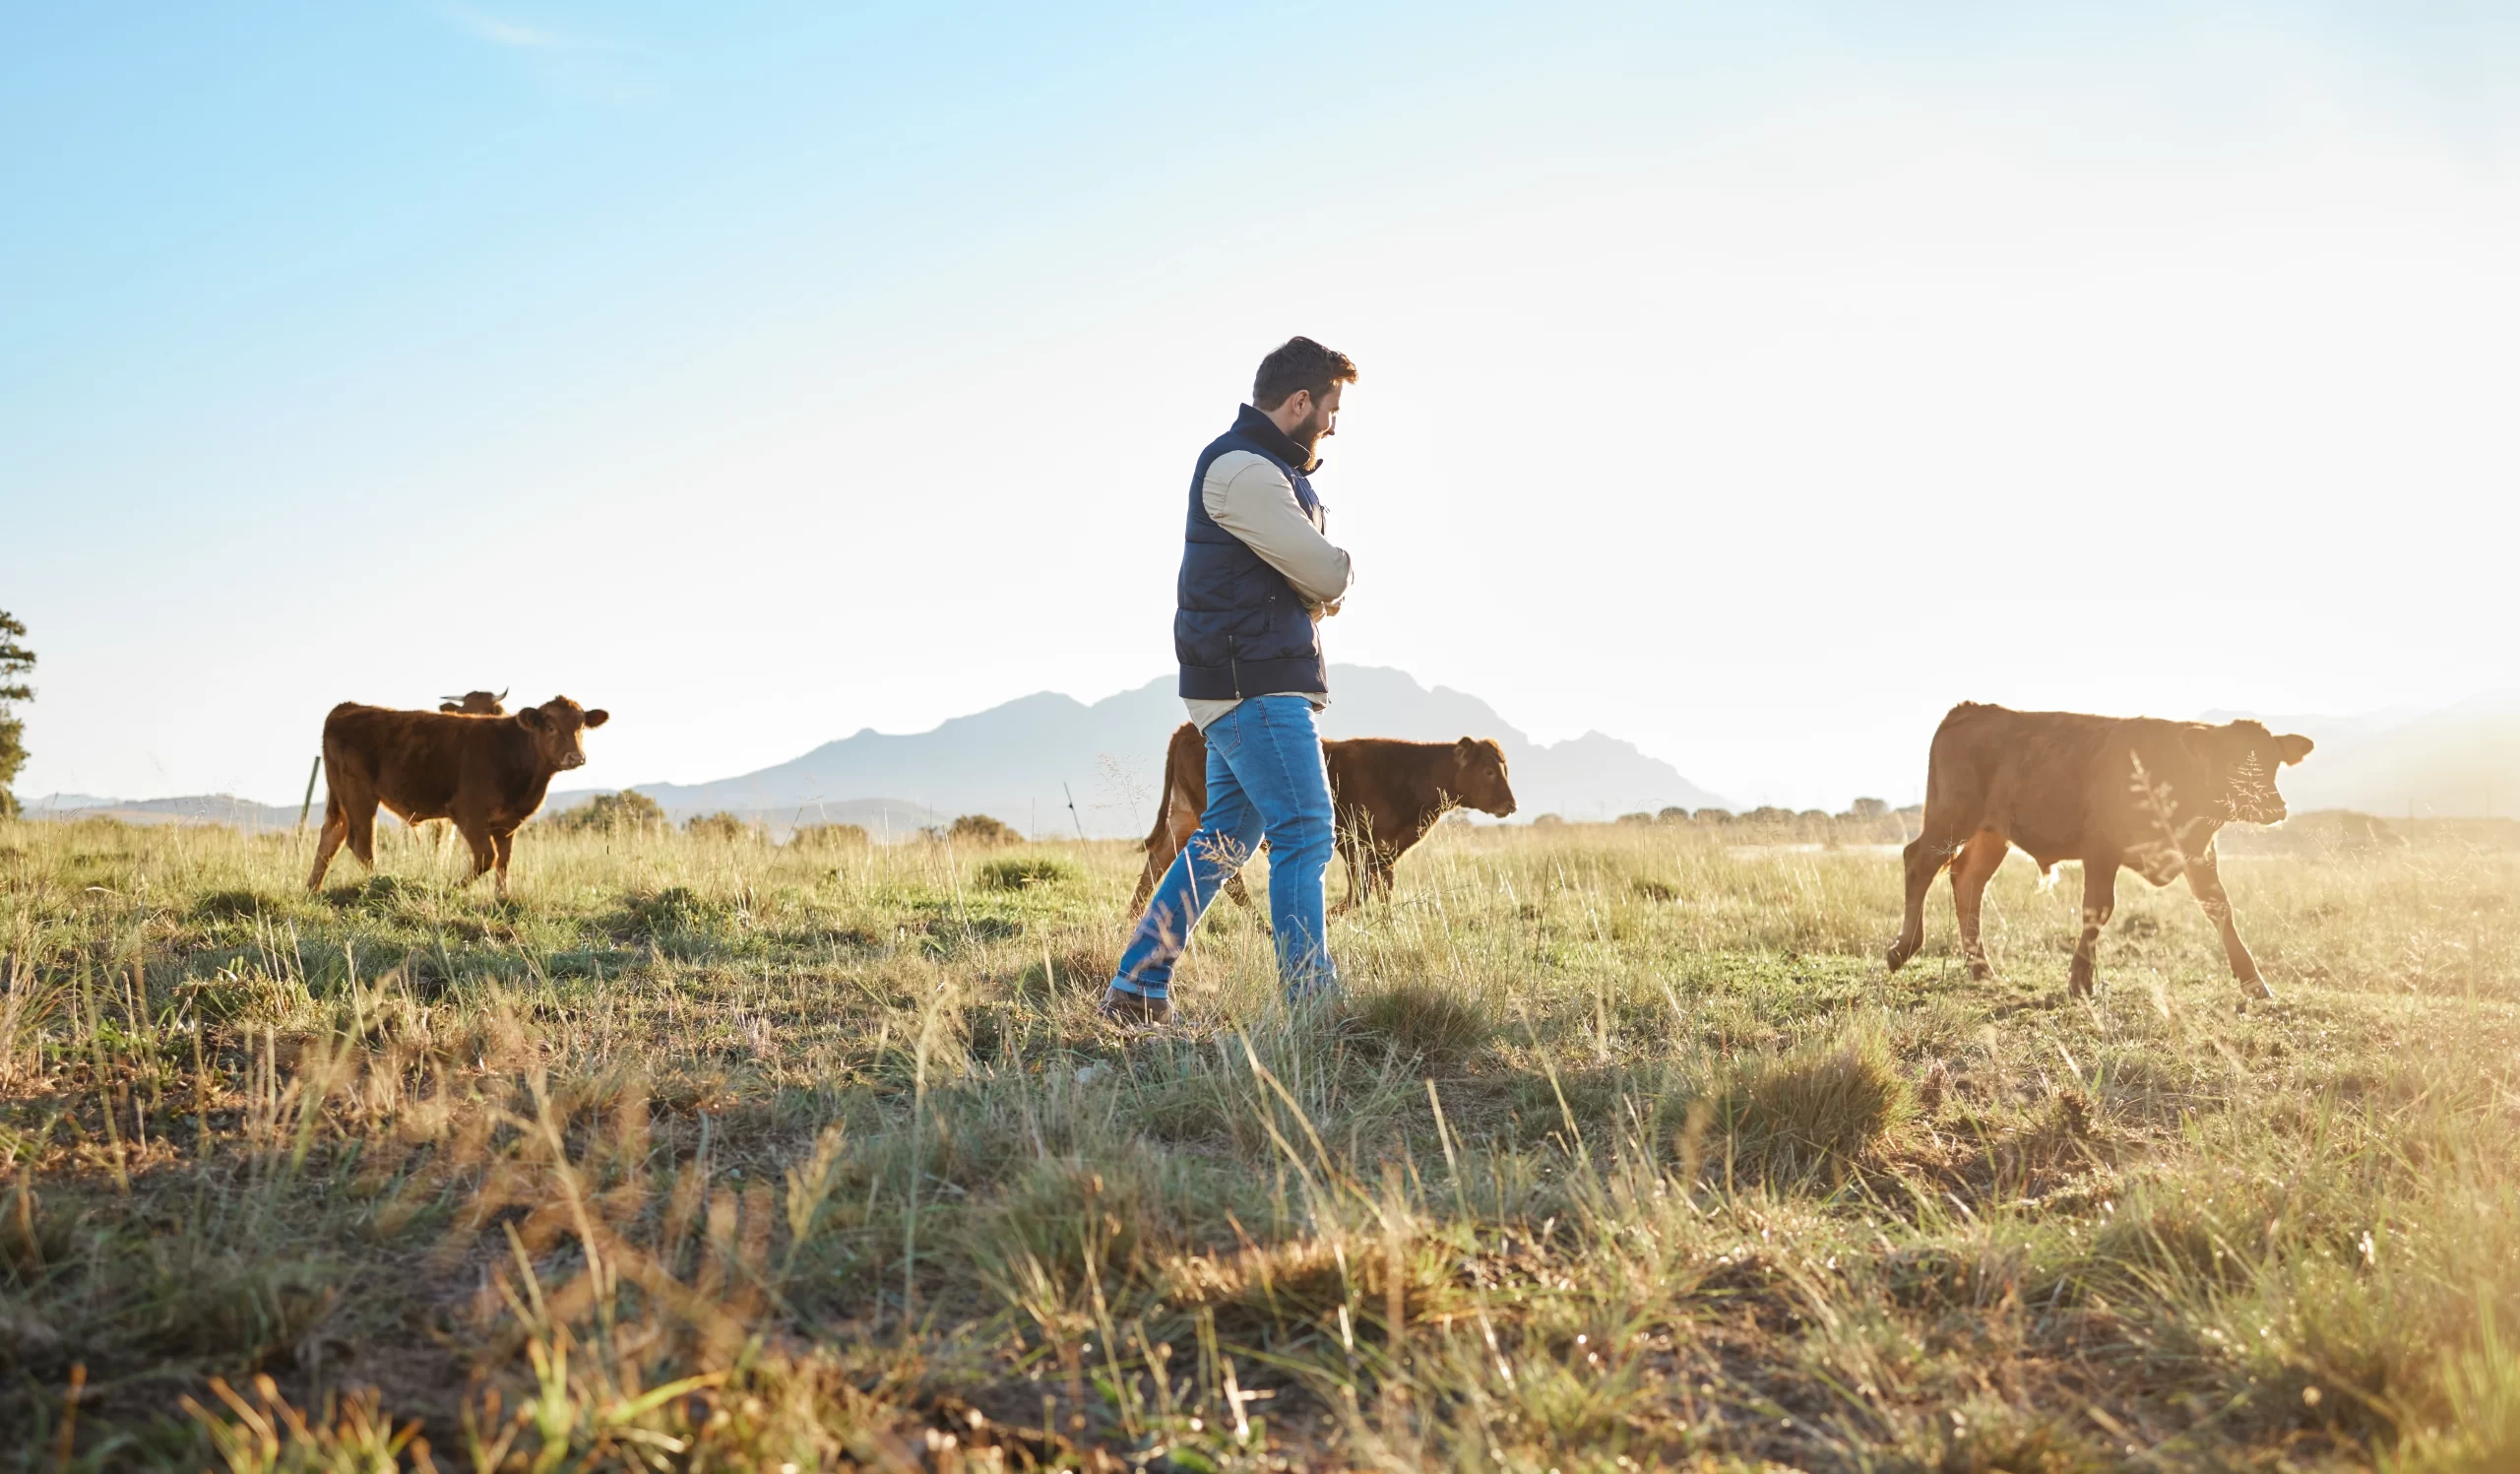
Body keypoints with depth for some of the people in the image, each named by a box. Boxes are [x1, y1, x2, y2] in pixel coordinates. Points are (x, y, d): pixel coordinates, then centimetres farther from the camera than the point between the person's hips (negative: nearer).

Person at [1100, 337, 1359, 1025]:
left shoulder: (1261, 466, 21)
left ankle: (1136, 988, 17)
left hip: (1244, 687, 10)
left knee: (1224, 838, 12)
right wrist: (1336, 569, 6)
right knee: (1304, 835, -10)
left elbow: (1320, 587, 20)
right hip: (1256, 686, -10)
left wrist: (1317, 586, -3)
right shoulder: (1242, 469, -14)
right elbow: (1329, 574, -17)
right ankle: (1313, 1002, -8)